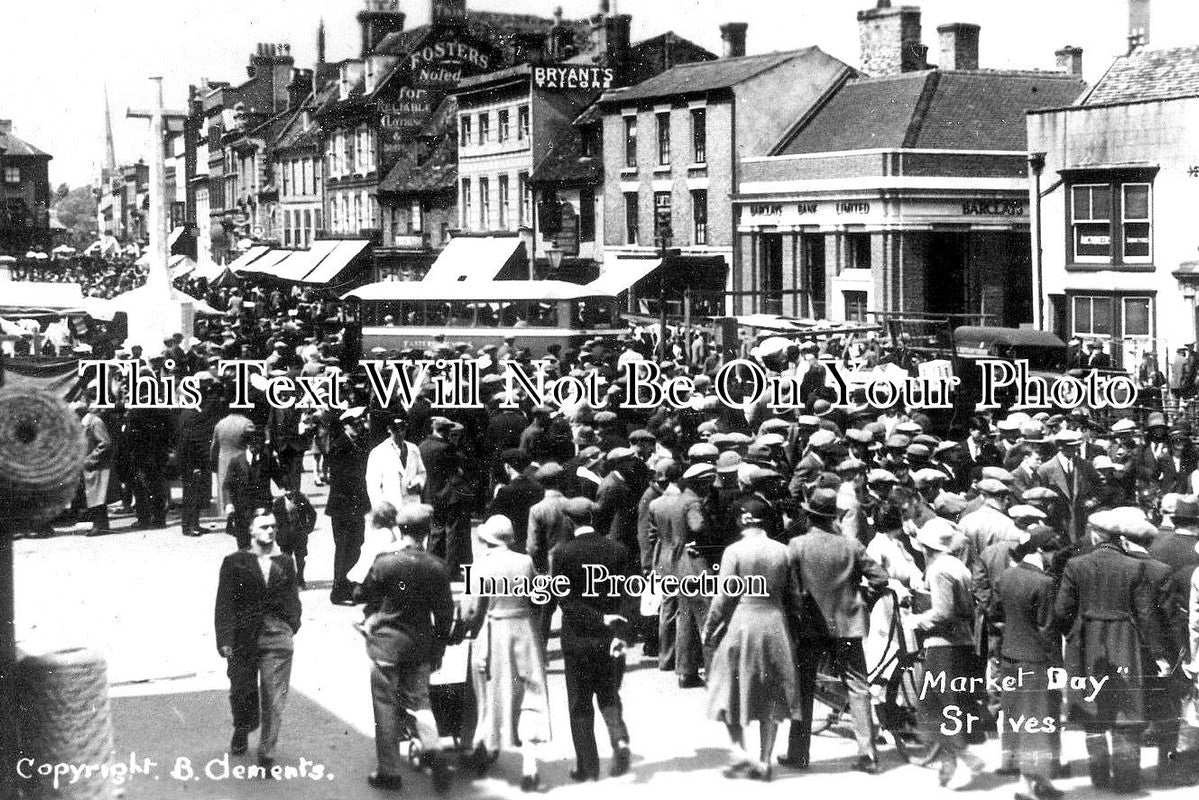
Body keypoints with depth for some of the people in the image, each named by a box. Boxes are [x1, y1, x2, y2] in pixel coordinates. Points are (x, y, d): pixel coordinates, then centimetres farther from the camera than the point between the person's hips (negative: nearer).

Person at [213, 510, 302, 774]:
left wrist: (292, 626, -1)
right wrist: (224, 639, -10)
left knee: (274, 700, -5)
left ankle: (266, 754, 4)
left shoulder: (285, 562, 10)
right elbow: (224, 602, -3)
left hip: (278, 637, 1)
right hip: (243, 638, -1)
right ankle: (242, 731, 44)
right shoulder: (234, 562, 1)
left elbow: (292, 598, 12)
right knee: (242, 693, 14)